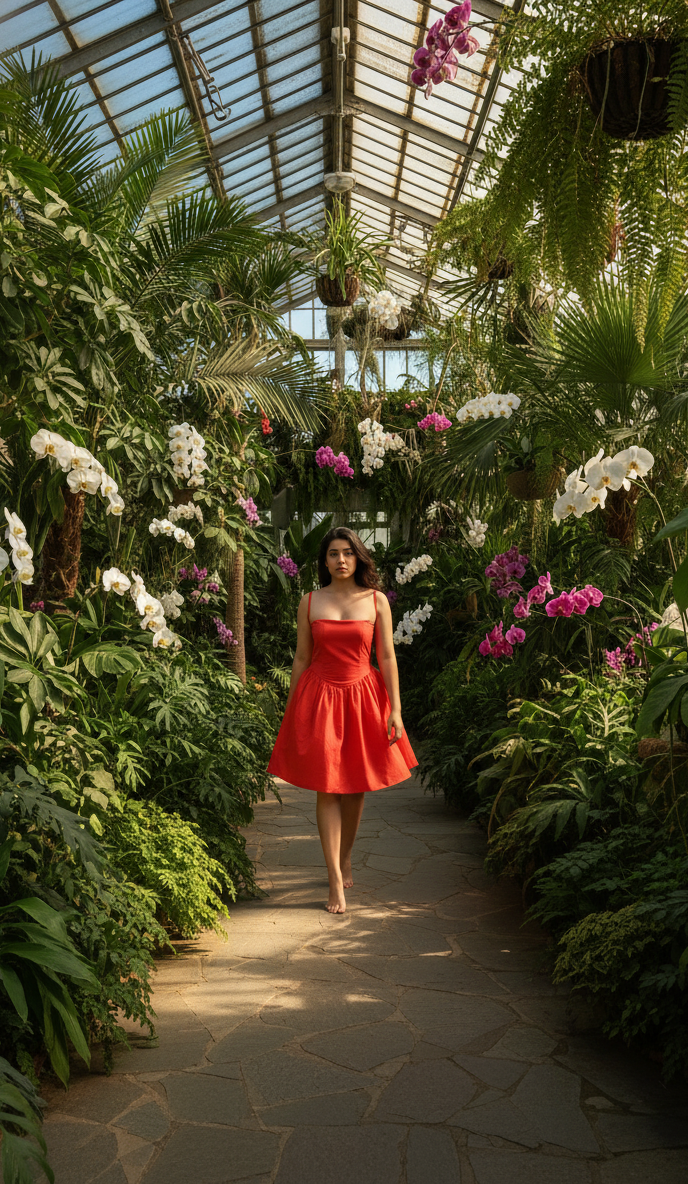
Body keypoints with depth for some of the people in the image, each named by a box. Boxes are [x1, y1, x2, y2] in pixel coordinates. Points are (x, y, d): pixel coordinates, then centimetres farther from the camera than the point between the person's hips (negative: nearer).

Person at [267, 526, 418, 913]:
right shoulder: (310, 603, 3)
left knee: (356, 787, 10)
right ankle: (336, 881, 2)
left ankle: (346, 859, 33)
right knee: (327, 789, -3)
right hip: (319, 698, 0)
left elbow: (387, 657, 1)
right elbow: (301, 658, 7)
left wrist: (395, 709, -4)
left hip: (362, 697, 1)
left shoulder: (377, 601, 2)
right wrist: (291, 712, 7)